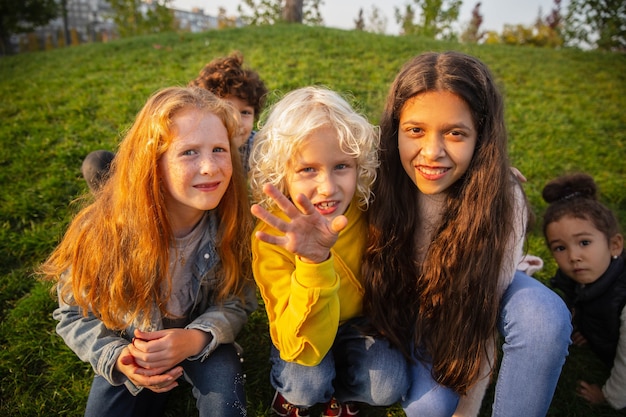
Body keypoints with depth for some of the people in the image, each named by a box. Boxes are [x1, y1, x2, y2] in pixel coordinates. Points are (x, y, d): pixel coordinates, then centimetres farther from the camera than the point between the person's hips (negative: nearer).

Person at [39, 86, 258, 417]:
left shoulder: (233, 221, -24)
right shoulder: (104, 230, -26)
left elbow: (236, 302, -12)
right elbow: (75, 314, -10)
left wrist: (195, 339, -31)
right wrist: (117, 358, -27)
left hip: (200, 341, -1)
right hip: (131, 348, 1)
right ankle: (155, 389, 18)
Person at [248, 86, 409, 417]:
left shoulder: (371, 210, -23)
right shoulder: (273, 238, -30)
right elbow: (304, 349, -35)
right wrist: (314, 263, -50)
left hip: (361, 325, 2)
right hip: (305, 336, -1)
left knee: (388, 386, -23)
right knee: (308, 385, -29)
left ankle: (339, 389, 10)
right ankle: (293, 387, 7)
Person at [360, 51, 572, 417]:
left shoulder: (502, 198, -27)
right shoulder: (379, 183, -26)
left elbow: (484, 313, -23)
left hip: (470, 290, 0)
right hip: (406, 297, 0)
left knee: (546, 317, -31)